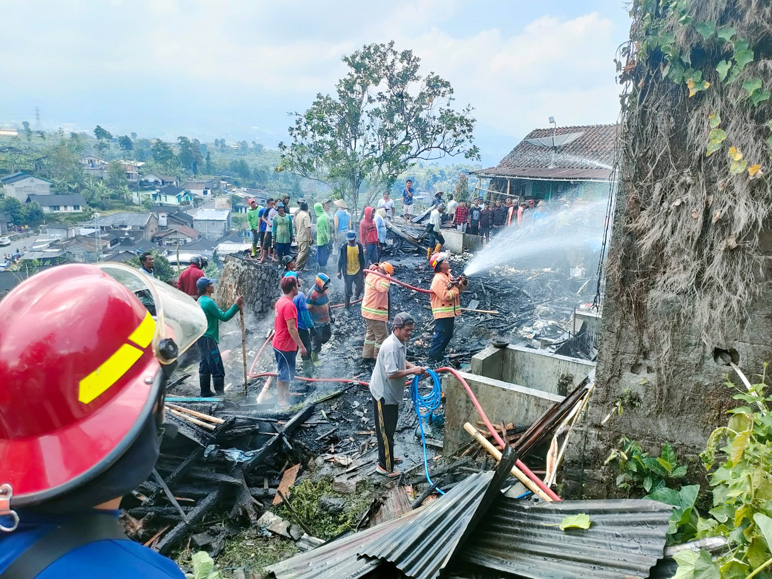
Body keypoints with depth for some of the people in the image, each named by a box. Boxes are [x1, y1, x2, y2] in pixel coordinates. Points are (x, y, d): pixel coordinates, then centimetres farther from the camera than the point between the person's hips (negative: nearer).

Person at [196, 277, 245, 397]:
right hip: (208, 339, -10)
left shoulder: (201, 300, 12)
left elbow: (219, 314, 15)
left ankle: (205, 392, 23)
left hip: (202, 338, 10)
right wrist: (236, 305, -17)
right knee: (217, 369, -4)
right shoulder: (209, 302, -19)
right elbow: (224, 317, -18)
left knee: (205, 366, 15)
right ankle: (220, 393, -1)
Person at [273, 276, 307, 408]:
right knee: (284, 373, 3)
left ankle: (285, 395, 38)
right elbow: (291, 329, -26)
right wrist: (301, 346, -20)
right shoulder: (289, 305, -24)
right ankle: (282, 401, 14)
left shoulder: (280, 301, 7)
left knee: (284, 372, 23)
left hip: (279, 343, 10)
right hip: (286, 346, -10)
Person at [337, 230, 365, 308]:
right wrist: (339, 271, -3)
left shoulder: (359, 246, -7)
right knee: (348, 290, 6)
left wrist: (363, 270, 8)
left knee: (360, 286, 11)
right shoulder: (344, 248, -14)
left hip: (358, 271, 2)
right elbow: (340, 259, -3)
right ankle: (347, 304, 25)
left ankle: (357, 296, 43)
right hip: (347, 272, -2)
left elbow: (362, 259, 4)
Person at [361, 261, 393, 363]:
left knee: (371, 334, 22)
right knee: (381, 336, 2)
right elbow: (383, 288, -43)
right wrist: (385, 275, -32)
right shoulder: (377, 278, -24)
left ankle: (367, 356, 31)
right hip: (375, 313, -10)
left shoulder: (371, 275, 5)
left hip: (368, 311, 10)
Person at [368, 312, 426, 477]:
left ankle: (387, 457, 40)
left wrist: (414, 367, 0)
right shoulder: (391, 347, -30)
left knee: (390, 428, 23)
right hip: (383, 394, -10)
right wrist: (412, 371, -25)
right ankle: (385, 467, 16)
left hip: (391, 392, 10)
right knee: (385, 431, 3)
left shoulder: (401, 342, 1)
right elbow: (391, 374, -34)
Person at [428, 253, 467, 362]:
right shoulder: (438, 279, -18)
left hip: (450, 312, 10)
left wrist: (462, 284, -1)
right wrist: (456, 288, -16)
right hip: (443, 313, -10)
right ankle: (434, 356, 5)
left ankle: (439, 352, 30)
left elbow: (458, 290, 18)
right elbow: (445, 296, -26)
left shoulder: (448, 275, 13)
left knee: (448, 335, 18)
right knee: (441, 335, -5)